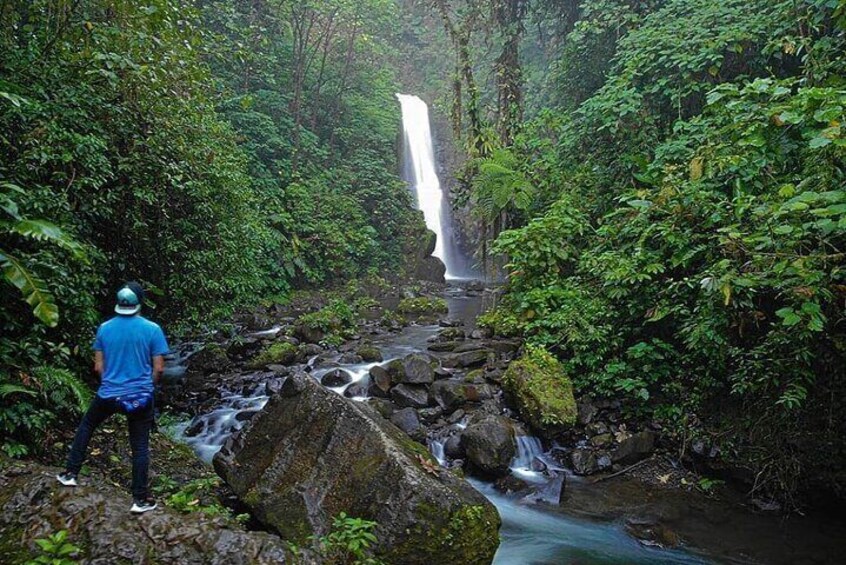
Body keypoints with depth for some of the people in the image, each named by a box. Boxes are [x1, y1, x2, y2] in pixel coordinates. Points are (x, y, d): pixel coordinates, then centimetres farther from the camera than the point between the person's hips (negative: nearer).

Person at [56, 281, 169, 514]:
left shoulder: (104, 329, -2)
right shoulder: (152, 329, -11)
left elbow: (99, 367, 3)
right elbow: (159, 368, -9)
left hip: (108, 395, 2)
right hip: (140, 396, -2)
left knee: (85, 427, 30)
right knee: (140, 447, 7)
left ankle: (70, 473, 36)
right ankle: (140, 498, 11)